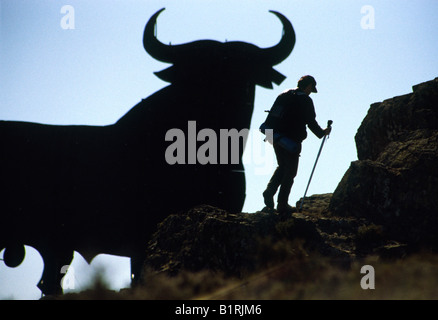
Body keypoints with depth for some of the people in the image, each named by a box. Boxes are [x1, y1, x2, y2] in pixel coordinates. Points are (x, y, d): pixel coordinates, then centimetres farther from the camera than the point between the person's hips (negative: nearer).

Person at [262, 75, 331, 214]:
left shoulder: (283, 96, 11)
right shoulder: (305, 101, -7)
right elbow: (311, 122, -7)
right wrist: (322, 133, 9)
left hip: (276, 139, 6)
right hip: (292, 141, -6)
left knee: (282, 167, 24)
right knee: (290, 172, 3)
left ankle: (270, 190, 2)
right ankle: (282, 205, 4)